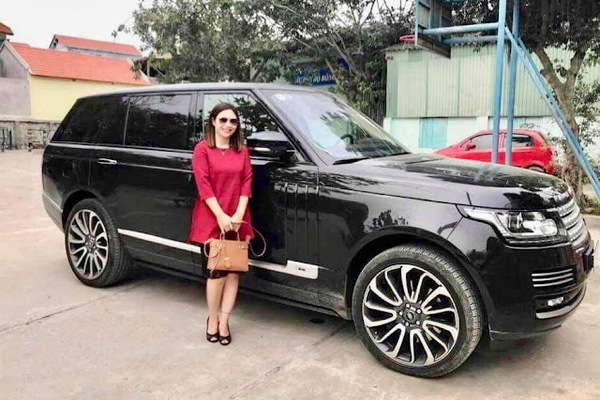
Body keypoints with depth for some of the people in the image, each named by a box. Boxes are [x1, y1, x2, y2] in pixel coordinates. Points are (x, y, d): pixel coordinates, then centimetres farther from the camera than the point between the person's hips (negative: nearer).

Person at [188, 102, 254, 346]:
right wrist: (221, 215, -17)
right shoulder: (202, 149, -1)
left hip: (237, 222, 4)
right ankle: (213, 320, 21)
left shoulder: (242, 151, 10)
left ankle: (223, 322, 17)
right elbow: (203, 185, -9)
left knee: (233, 272, 6)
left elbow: (247, 182, 4)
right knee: (217, 273, 1)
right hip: (211, 219, -4)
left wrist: (238, 215, -9)